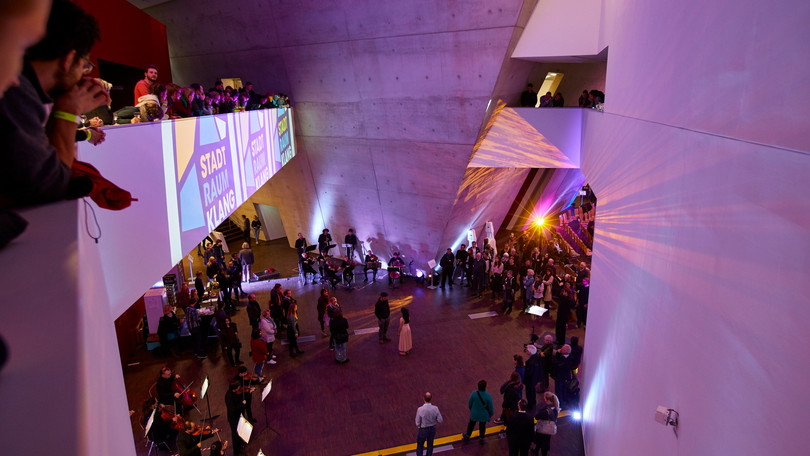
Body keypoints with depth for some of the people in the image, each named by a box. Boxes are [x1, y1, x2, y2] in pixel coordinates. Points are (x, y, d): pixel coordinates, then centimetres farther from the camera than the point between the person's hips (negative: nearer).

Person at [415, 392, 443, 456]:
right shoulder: (435, 408, -21)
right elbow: (440, 420, -9)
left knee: (420, 446, 19)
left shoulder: (420, 409, -29)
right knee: (430, 445, 25)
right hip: (432, 429, 3)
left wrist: (418, 427, 5)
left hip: (423, 430, -3)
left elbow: (417, 423, -17)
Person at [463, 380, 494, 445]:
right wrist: (491, 413, 5)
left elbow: (470, 403, -9)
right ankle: (481, 439, 42)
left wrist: (470, 408, 13)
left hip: (474, 413, 1)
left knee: (471, 424, 25)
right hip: (484, 414, -1)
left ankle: (467, 436, 45)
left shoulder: (474, 393, -26)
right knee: (482, 426, 25)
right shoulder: (488, 396, -29)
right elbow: (490, 407, -15)